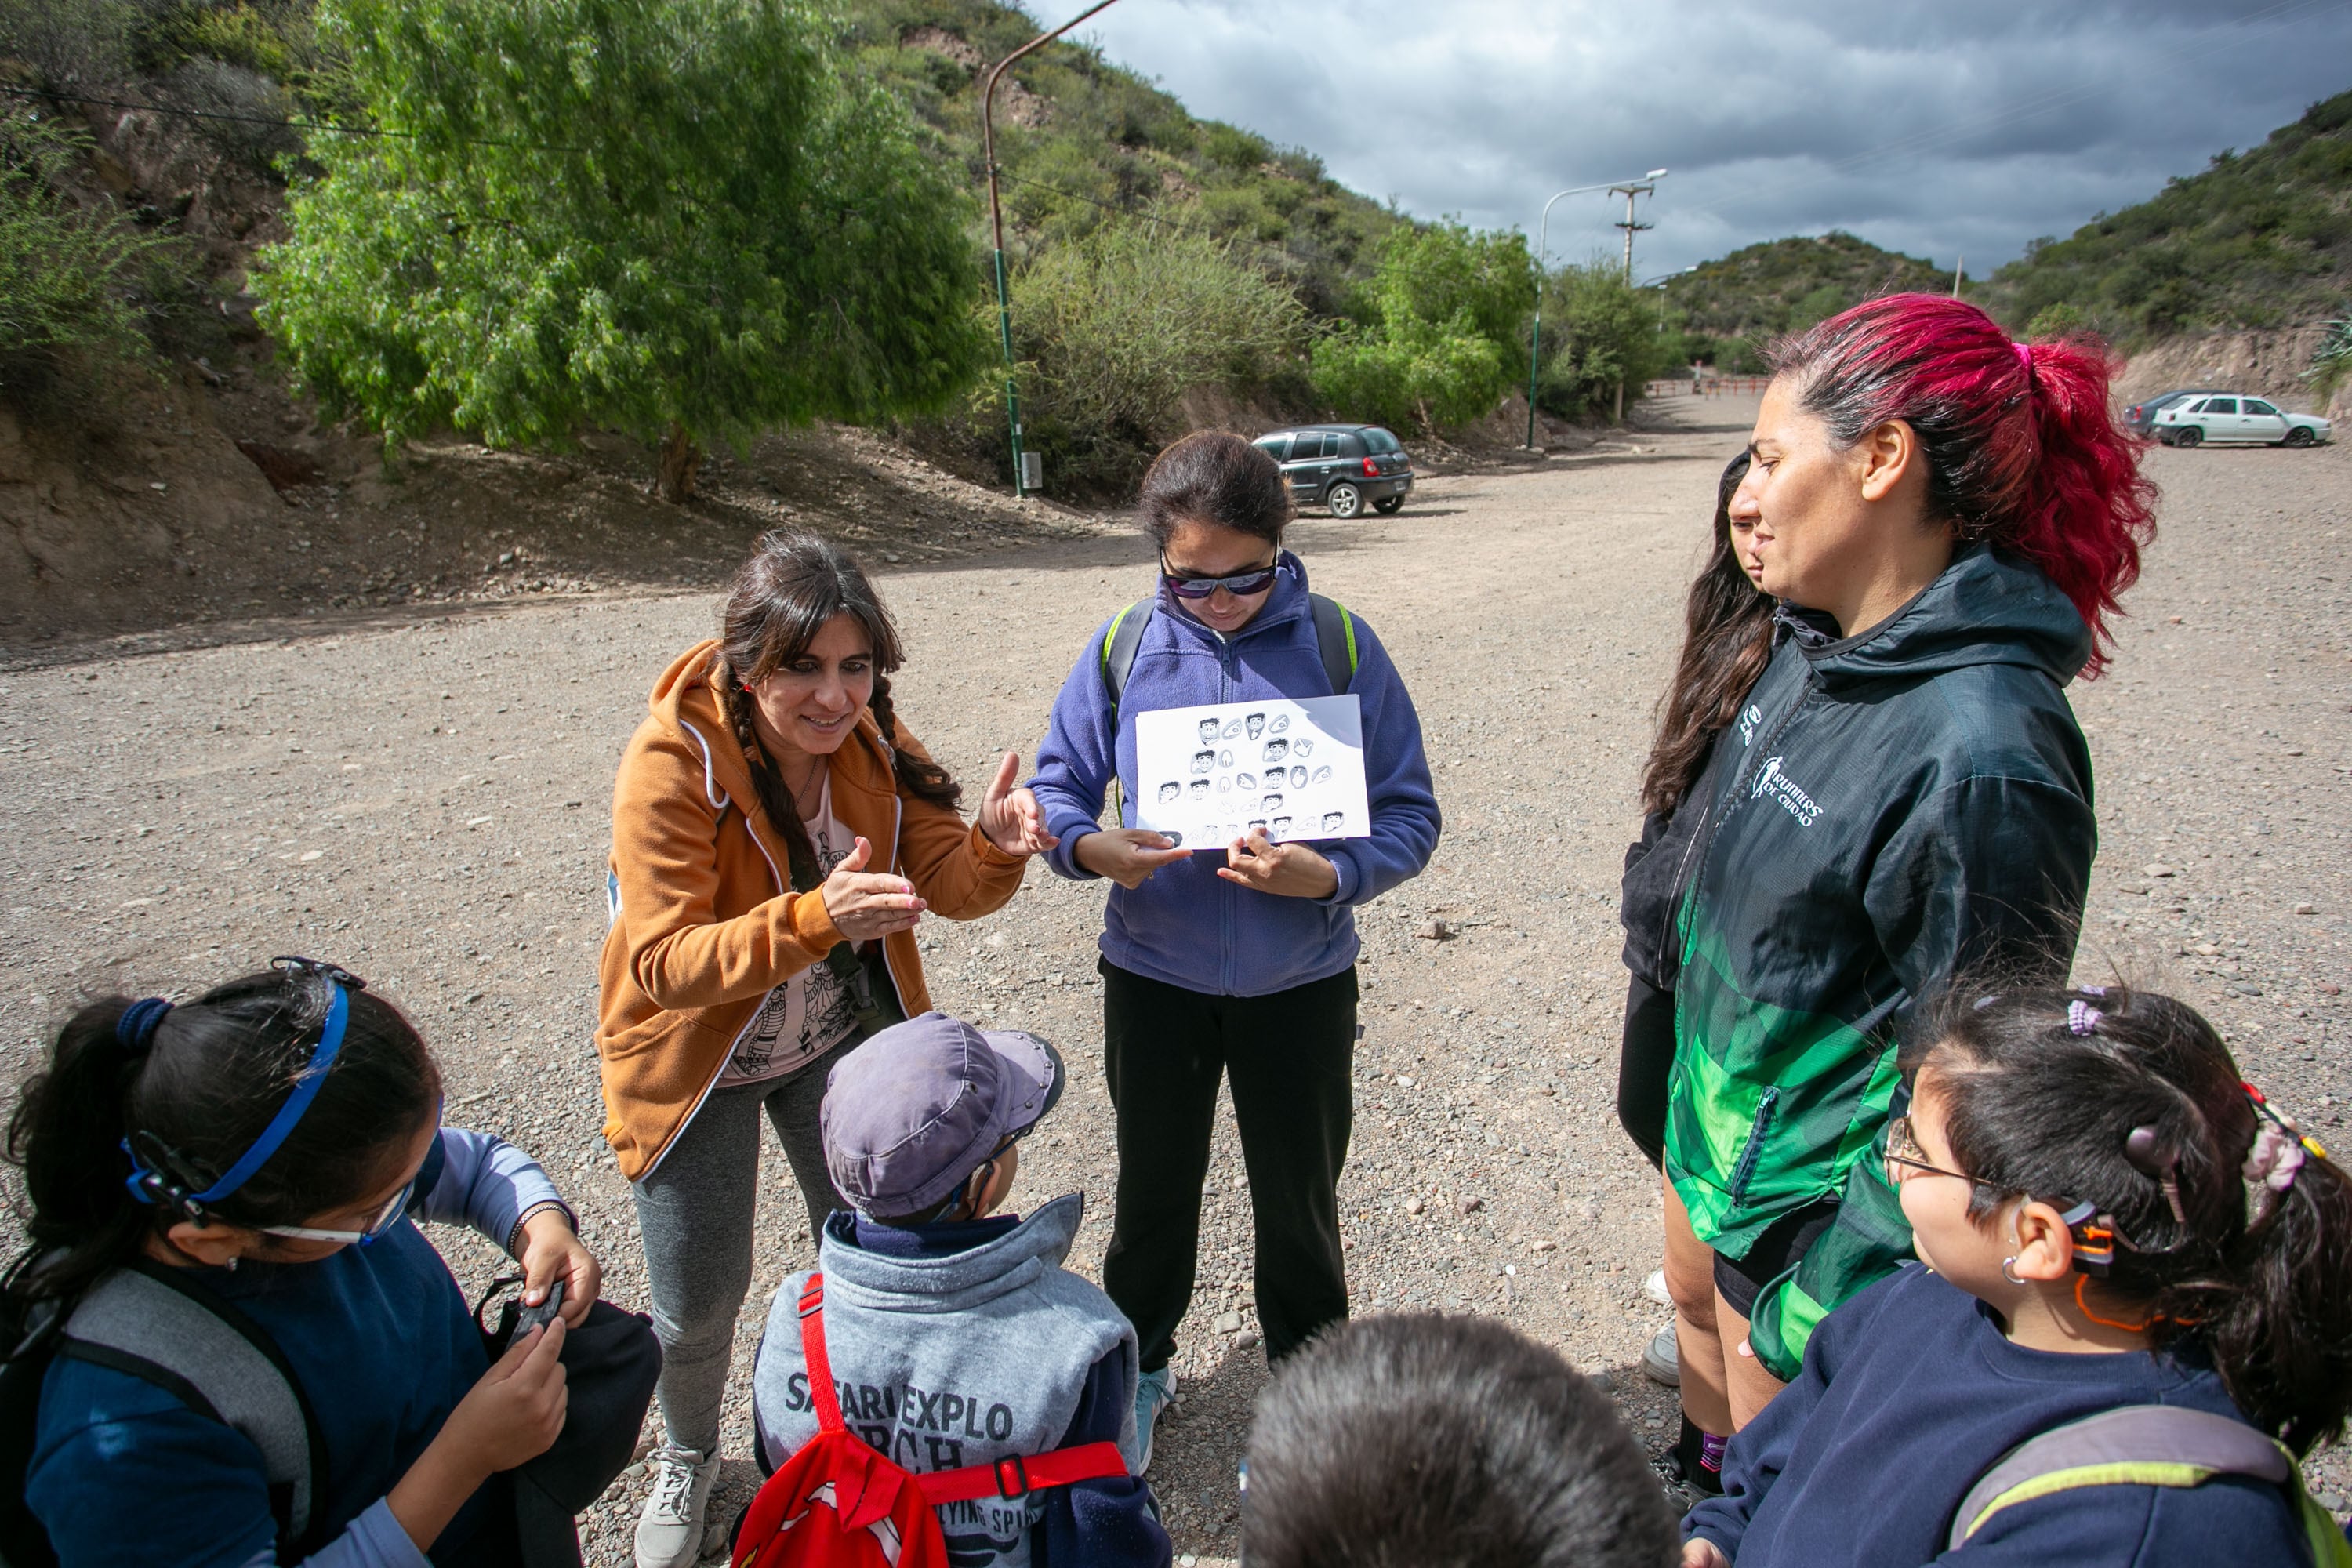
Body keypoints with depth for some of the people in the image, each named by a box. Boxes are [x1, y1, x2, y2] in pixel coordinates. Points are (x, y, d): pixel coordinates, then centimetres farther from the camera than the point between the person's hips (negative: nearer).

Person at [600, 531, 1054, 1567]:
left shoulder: (868, 739, -13)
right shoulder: (671, 762, -28)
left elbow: (946, 886, -14)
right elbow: (665, 963, -32)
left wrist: (993, 849, -37)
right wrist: (812, 919, -48)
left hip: (840, 1036, 4)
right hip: (698, 1055, -3)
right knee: (697, 1299, 9)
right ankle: (688, 1456, 44)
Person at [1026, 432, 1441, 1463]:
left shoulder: (1340, 644, -12)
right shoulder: (1123, 646, -7)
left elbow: (1410, 815, -10)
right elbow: (1057, 787, -2)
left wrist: (1330, 876, -29)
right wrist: (1090, 847, -24)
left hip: (1300, 982, -1)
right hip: (1154, 976, 2)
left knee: (1299, 1202, 17)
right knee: (1153, 1186, 21)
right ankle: (1140, 1363, 48)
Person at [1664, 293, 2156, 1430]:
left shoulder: (1980, 757, -31)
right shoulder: (1817, 648, -4)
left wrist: (1824, 1303, -18)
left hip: (1808, 1196, -8)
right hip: (1715, 1122, 9)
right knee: (1698, 1316, 31)